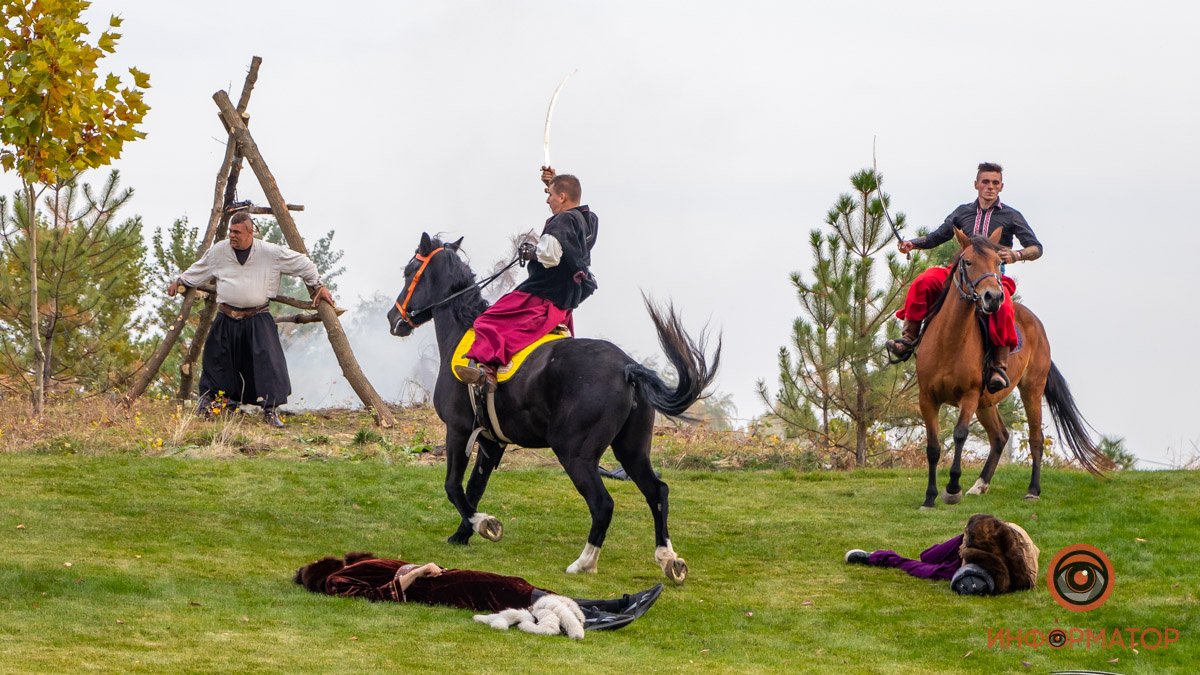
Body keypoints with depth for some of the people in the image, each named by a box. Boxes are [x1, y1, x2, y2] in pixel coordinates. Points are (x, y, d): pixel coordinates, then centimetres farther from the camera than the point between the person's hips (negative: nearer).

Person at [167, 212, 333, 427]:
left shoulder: (271, 253, -8)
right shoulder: (219, 251, 0)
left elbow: (302, 263, 3)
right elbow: (198, 270, 20)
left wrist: (319, 286, 8)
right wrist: (180, 281, 28)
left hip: (257, 319, -3)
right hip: (226, 320, 3)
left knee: (268, 360, -15)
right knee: (216, 359, 9)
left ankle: (271, 410, -12)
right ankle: (207, 397, 31)